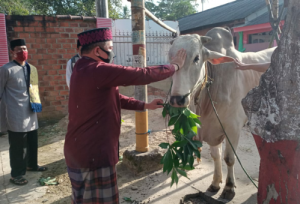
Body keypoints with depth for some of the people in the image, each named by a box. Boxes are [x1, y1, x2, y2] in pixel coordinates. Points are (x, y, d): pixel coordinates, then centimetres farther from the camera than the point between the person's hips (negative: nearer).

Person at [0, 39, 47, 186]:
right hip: (16, 115, -6)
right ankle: (16, 174, 17)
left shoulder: (32, 69, 11)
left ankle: (32, 164, 37)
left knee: (32, 142, 17)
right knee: (17, 145, 2)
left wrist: (36, 102, 10)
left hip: (30, 112, 6)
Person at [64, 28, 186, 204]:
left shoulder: (84, 70, 11)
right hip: (93, 154, -10)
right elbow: (142, 75, -19)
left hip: (79, 151, 10)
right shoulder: (98, 71, -22)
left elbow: (113, 97, 16)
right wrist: (175, 66, -4)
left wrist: (144, 105, 15)